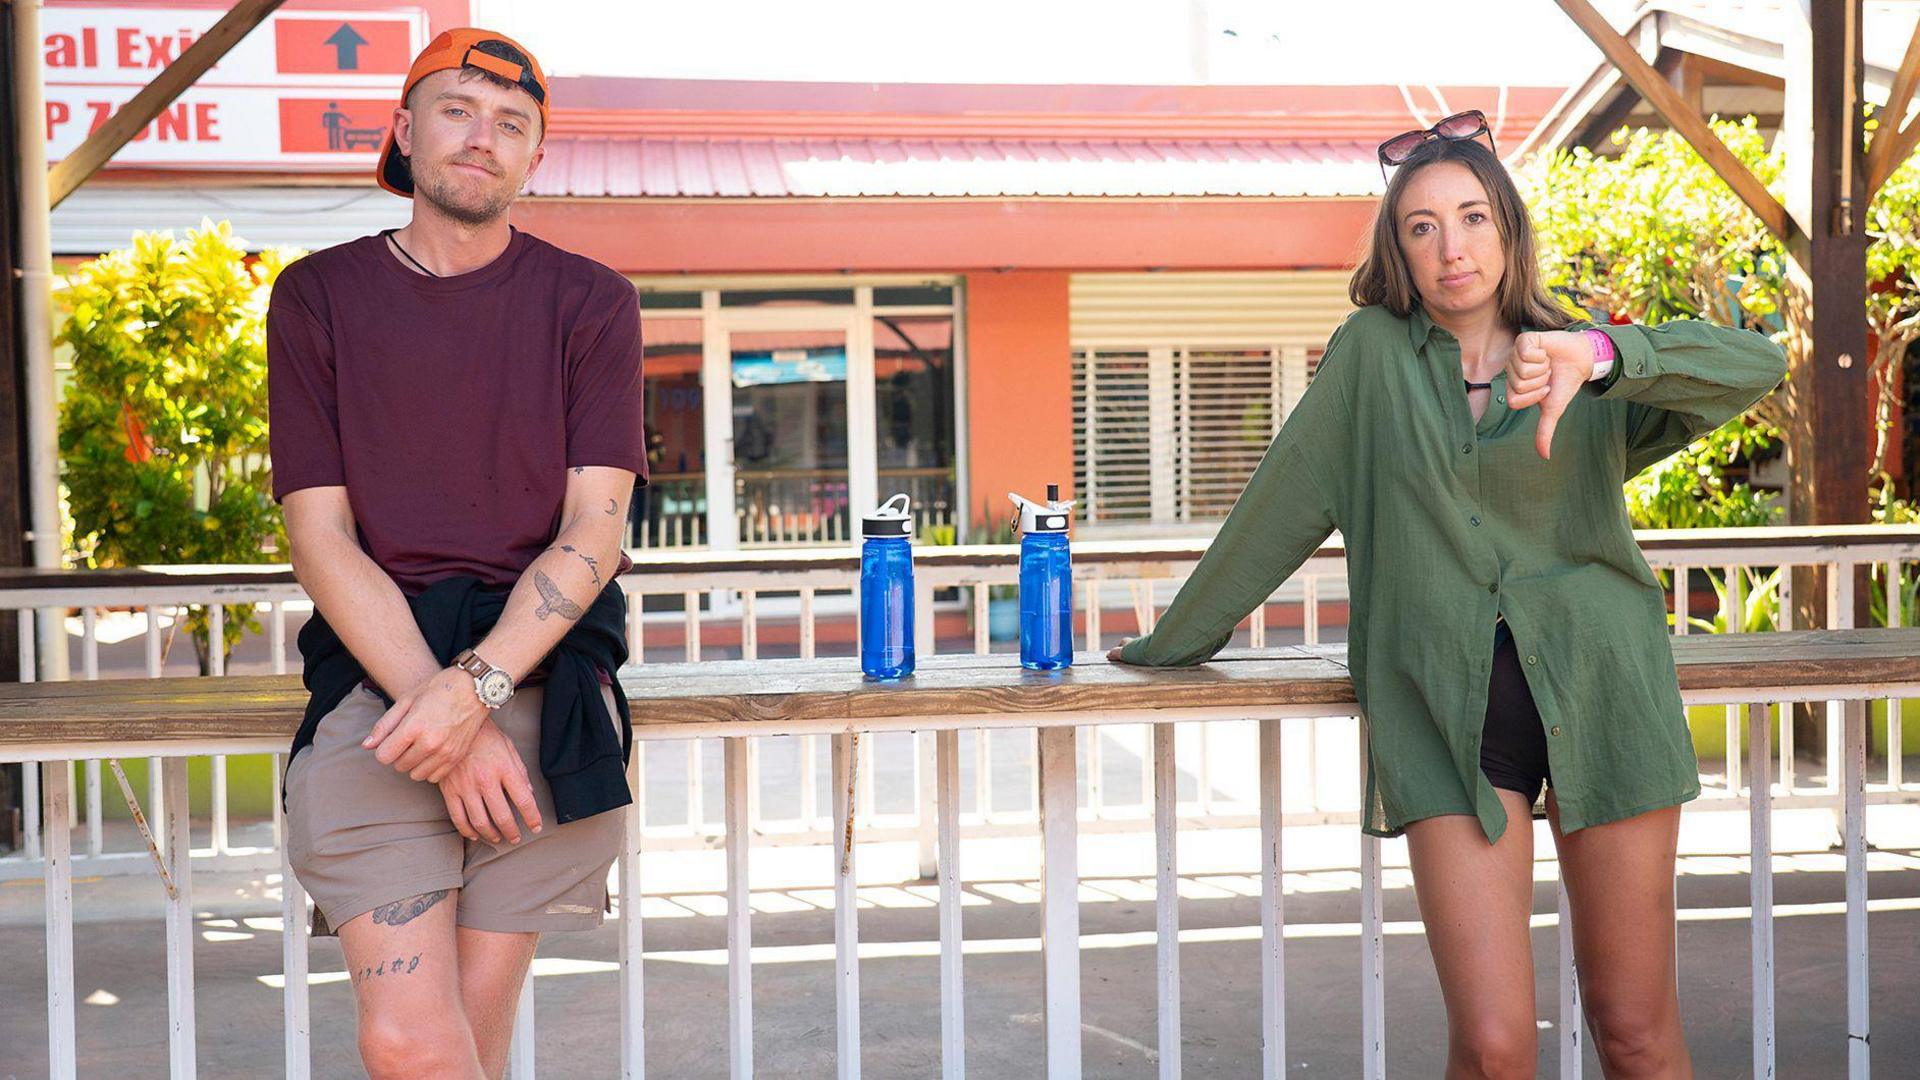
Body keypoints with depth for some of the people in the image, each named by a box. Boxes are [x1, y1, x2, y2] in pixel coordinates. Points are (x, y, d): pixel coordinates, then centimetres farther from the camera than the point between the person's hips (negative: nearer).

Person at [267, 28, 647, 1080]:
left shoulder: (589, 303, 8)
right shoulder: (317, 297, 8)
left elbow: (594, 528, -1)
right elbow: (321, 538, 0)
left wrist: (477, 686, -16)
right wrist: (441, 713, -12)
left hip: (541, 678, 0)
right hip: (378, 674, 0)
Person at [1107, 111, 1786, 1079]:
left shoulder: (1586, 370, 7)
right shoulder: (1372, 352, 7)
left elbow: (1756, 365, -9)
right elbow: (1281, 503, 12)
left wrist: (1603, 353, -26)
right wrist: (1176, 639, 17)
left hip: (1597, 692, 1)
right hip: (1447, 712, -1)